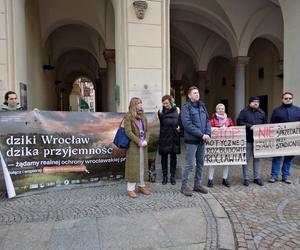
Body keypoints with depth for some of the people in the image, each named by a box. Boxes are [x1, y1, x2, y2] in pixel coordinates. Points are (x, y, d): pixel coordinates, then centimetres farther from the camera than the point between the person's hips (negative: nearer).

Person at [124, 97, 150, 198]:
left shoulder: (143, 116, 13)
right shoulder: (128, 116, -6)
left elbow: (146, 130, 11)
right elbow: (128, 131, -13)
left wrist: (146, 140, -7)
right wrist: (139, 142, -17)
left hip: (143, 145, 6)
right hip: (133, 145, -6)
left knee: (142, 165, 12)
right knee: (133, 166, -1)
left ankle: (141, 186, 26)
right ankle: (130, 189, 9)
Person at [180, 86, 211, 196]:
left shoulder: (202, 106, 12)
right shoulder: (186, 107, -9)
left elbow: (207, 120, 12)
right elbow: (188, 125, -18)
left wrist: (208, 133, -5)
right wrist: (201, 135, -18)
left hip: (202, 140, 7)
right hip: (191, 140, -7)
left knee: (200, 163, 14)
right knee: (189, 164, -1)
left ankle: (197, 184, 28)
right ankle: (184, 186, 13)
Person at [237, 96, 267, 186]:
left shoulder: (262, 113, 11)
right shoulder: (244, 112, -3)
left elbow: (265, 124, 15)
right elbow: (239, 122, -12)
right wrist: (249, 126, -20)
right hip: (247, 139, -4)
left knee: (257, 158, 10)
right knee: (246, 159, 3)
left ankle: (257, 178, 21)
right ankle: (246, 178, 12)